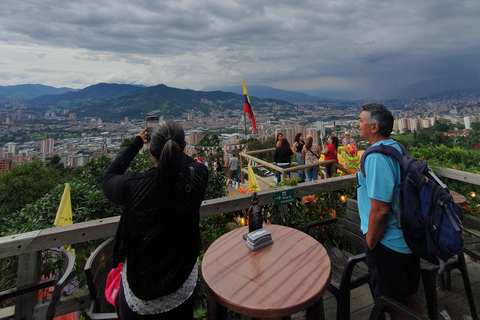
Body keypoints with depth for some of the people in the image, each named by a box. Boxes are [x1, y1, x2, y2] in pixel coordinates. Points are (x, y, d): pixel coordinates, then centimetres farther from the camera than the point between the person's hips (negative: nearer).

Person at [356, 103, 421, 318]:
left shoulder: (376, 157, -26)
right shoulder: (398, 148, 4)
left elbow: (380, 209, -28)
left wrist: (370, 243, -14)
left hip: (389, 244, -9)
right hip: (409, 239, 9)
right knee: (410, 295, 27)